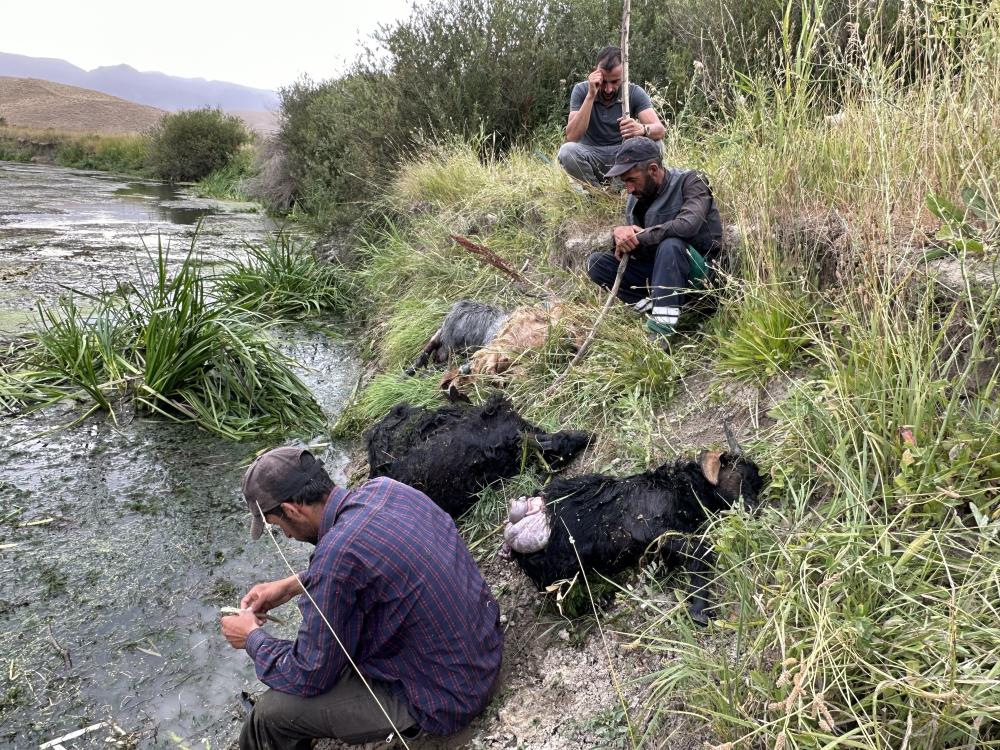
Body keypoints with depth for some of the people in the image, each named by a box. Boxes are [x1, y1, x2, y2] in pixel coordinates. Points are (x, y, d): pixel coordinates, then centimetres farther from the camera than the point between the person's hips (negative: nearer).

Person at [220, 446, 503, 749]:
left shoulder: (337, 553, -29)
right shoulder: (384, 487, -6)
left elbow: (308, 678, -15)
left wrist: (252, 638, 2)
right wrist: (291, 585, 15)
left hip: (447, 699, -8)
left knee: (271, 714, 1)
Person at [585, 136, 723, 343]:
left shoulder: (690, 181, -11)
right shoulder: (636, 199, 6)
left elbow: (688, 224, -31)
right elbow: (624, 247, 4)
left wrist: (638, 237, -23)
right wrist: (619, 234, -21)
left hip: (701, 270, -6)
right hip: (657, 273, 6)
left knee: (671, 244, -38)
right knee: (596, 262, -8)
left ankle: (662, 330, -41)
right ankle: (656, 306, -18)